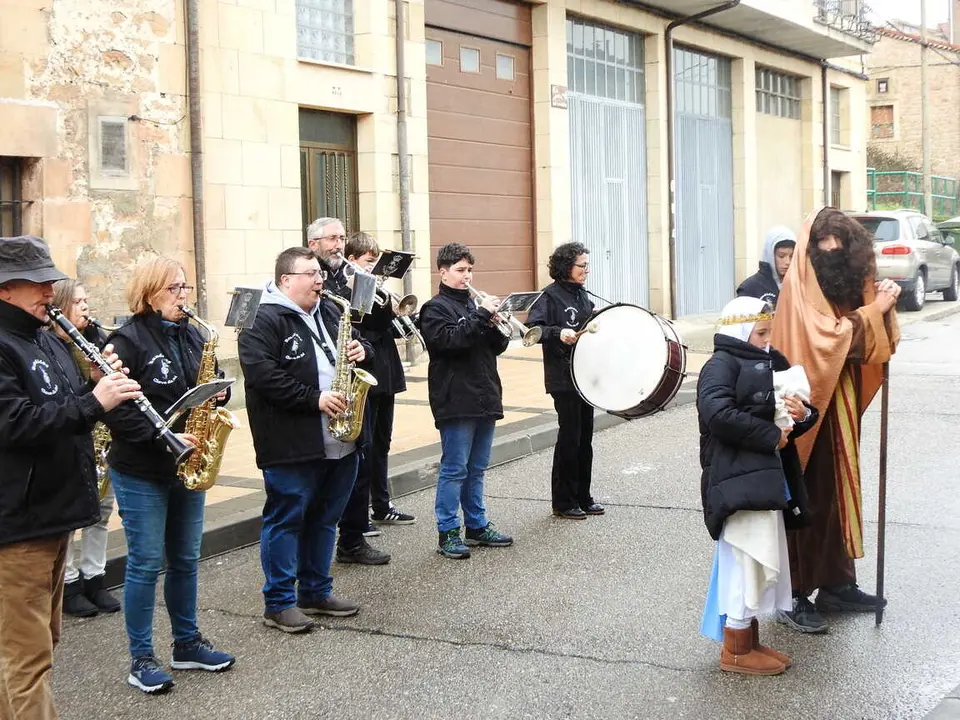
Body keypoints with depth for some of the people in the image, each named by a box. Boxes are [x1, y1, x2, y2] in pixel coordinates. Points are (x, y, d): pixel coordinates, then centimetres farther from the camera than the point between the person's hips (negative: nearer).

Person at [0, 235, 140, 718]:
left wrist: (100, 384, 0)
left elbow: (65, 408, 20)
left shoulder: (46, 340, 15)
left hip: (51, 511, 10)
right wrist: (94, 402, -26)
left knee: (40, 640, 19)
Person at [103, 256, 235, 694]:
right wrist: (163, 438, -24)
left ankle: (187, 643, 28)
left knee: (186, 560, 14)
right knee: (146, 564, 0)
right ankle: (141, 659, 10)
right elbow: (115, 409, -19)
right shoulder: (129, 340, -13)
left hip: (188, 467, 7)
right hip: (141, 473, -6)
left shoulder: (192, 337, 8)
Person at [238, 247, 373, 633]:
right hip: (291, 444, -8)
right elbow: (262, 374, -22)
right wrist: (314, 398, -22)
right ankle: (278, 603, 8)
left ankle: (316, 591, 27)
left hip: (339, 440, 8)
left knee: (325, 518, 15)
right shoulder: (264, 320, -11)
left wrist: (361, 350, 1)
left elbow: (360, 344, 26)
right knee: (286, 518, 0)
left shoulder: (330, 311, 14)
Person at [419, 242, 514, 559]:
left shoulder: (474, 303, 17)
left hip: (484, 398, 7)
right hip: (456, 400, -7)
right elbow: (450, 339, -22)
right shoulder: (435, 308, -4)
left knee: (477, 469, 14)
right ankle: (448, 534, 2)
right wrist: (481, 315, -21)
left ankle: (477, 526, 22)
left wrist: (497, 325, -6)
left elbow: (498, 346, 14)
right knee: (454, 470, -4)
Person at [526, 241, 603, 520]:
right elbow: (532, 327, -20)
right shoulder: (550, 295, -10)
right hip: (563, 378, -7)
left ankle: (583, 497, 20)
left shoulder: (582, 295, 13)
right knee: (569, 437, -4)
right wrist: (558, 333, -33)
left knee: (585, 437, 11)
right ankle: (563, 502, 6)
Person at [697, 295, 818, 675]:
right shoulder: (721, 365, -8)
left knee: (763, 564, 16)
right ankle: (735, 651, 7)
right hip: (739, 482, -9)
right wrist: (771, 436, -17)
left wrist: (802, 415, -3)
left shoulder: (773, 363, 16)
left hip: (767, 480, 9)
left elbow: (794, 416, 22)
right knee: (748, 560, -5)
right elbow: (718, 413, -25)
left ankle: (749, 640, 29)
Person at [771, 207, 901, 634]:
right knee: (808, 500, -4)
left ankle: (835, 583, 24)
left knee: (837, 494, 14)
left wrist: (881, 306, -6)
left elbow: (872, 344, 11)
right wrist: (873, 310, -19)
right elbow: (827, 337, -25)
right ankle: (793, 595, 3)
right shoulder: (801, 289, -12)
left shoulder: (841, 284, 13)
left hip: (839, 406, 8)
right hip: (811, 409, -8)